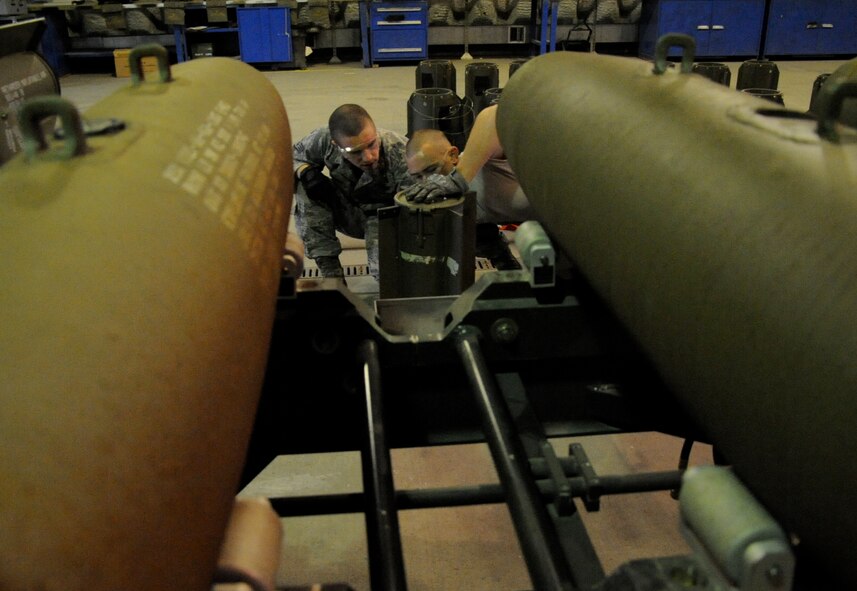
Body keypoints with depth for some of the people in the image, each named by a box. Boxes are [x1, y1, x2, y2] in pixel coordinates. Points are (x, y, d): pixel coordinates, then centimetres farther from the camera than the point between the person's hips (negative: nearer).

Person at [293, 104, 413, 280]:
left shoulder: (400, 151, -35)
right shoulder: (324, 140, -25)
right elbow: (294, 155, -4)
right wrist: (306, 173, -25)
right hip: (349, 215, 4)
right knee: (304, 187, -22)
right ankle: (330, 269, -15)